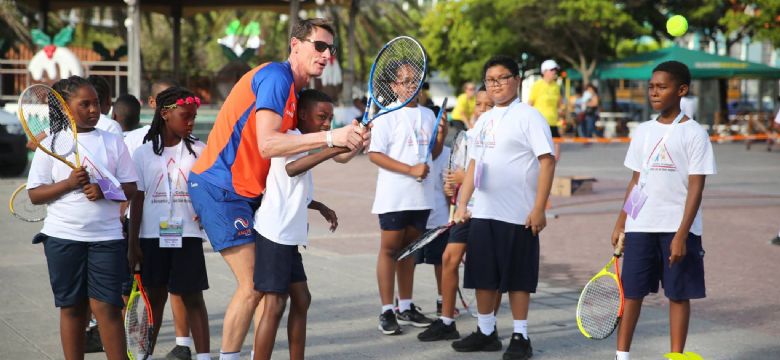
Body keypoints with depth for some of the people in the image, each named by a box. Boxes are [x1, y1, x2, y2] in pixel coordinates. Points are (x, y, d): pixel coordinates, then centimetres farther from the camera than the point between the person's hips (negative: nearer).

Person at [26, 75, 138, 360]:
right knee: (72, 307, 6)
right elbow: (35, 194, 0)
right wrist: (69, 183, -15)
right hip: (64, 237, 0)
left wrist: (104, 190, -14)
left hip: (106, 237, 0)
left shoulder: (113, 142, 7)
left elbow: (130, 188, 6)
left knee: (106, 305, -5)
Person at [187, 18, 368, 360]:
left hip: (247, 192, 10)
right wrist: (330, 137, -33)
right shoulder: (275, 76, -16)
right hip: (218, 188, -10)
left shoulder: (298, 92, 14)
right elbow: (267, 145, -29)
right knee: (253, 285, -12)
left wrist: (353, 142, -6)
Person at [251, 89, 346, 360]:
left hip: (288, 236, 10)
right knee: (274, 306, -10)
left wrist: (319, 206, 22)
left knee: (301, 299, 13)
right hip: (275, 233, -10)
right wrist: (333, 149, -42)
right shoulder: (291, 137, -10)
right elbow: (291, 168, -33)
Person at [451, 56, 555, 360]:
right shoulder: (484, 120, 14)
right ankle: (486, 333, 22)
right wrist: (462, 205, 11)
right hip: (483, 212, 7)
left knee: (517, 278, 1)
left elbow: (547, 162, -12)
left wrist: (539, 209, -17)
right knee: (483, 276, 10)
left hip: (518, 216, -6)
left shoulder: (528, 117, -7)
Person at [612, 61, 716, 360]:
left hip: (678, 228, -4)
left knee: (679, 295, 2)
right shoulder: (643, 131, 10)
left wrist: (682, 234, -16)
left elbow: (696, 188, -9)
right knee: (631, 291, 5)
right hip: (640, 226, 4)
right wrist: (620, 223, 11)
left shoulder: (693, 134, -5)